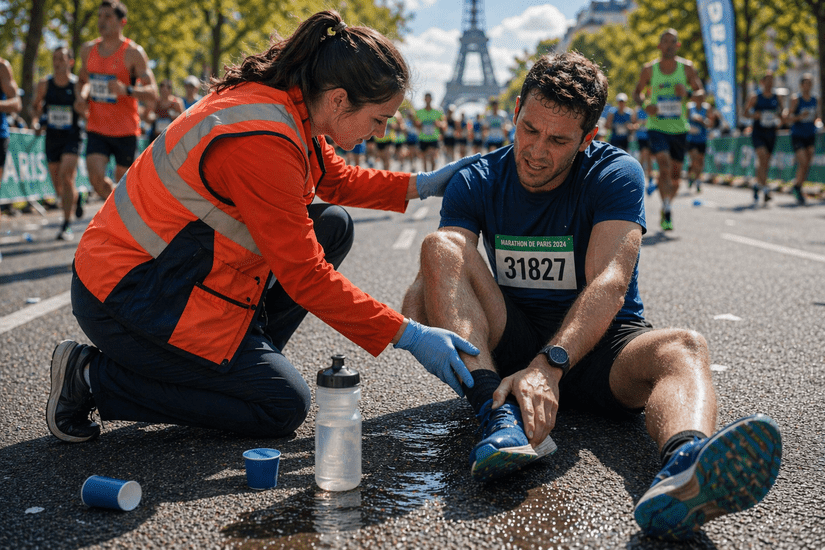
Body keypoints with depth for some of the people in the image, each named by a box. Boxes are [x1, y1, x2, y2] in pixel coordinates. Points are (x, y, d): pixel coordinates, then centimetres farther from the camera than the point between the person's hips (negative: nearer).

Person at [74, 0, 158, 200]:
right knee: (97, 179, -12)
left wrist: (126, 90, -30)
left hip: (125, 130, -3)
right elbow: (82, 81, 25)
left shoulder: (134, 53, -8)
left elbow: (153, 93, -12)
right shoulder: (88, 50, 8)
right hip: (96, 129, 3)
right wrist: (81, 97, 2)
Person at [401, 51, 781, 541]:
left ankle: (683, 467, -70)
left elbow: (609, 286, -25)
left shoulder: (616, 174, -10)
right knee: (441, 245, -20)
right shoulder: (477, 183, -1)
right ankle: (501, 419, -40)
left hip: (601, 345, -2)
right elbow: (434, 277, -12)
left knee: (684, 347, -34)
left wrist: (550, 364, -41)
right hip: (510, 342, 2)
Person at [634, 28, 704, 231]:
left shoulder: (686, 67, 2)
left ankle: (666, 207, 33)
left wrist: (687, 94, -19)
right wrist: (645, 104, -12)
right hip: (657, 127, -2)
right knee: (665, 167, -22)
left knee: (675, 175, 9)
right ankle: (667, 212, -18)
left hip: (679, 128, 2)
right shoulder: (649, 69, 0)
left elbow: (701, 92, 3)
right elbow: (637, 93, 10)